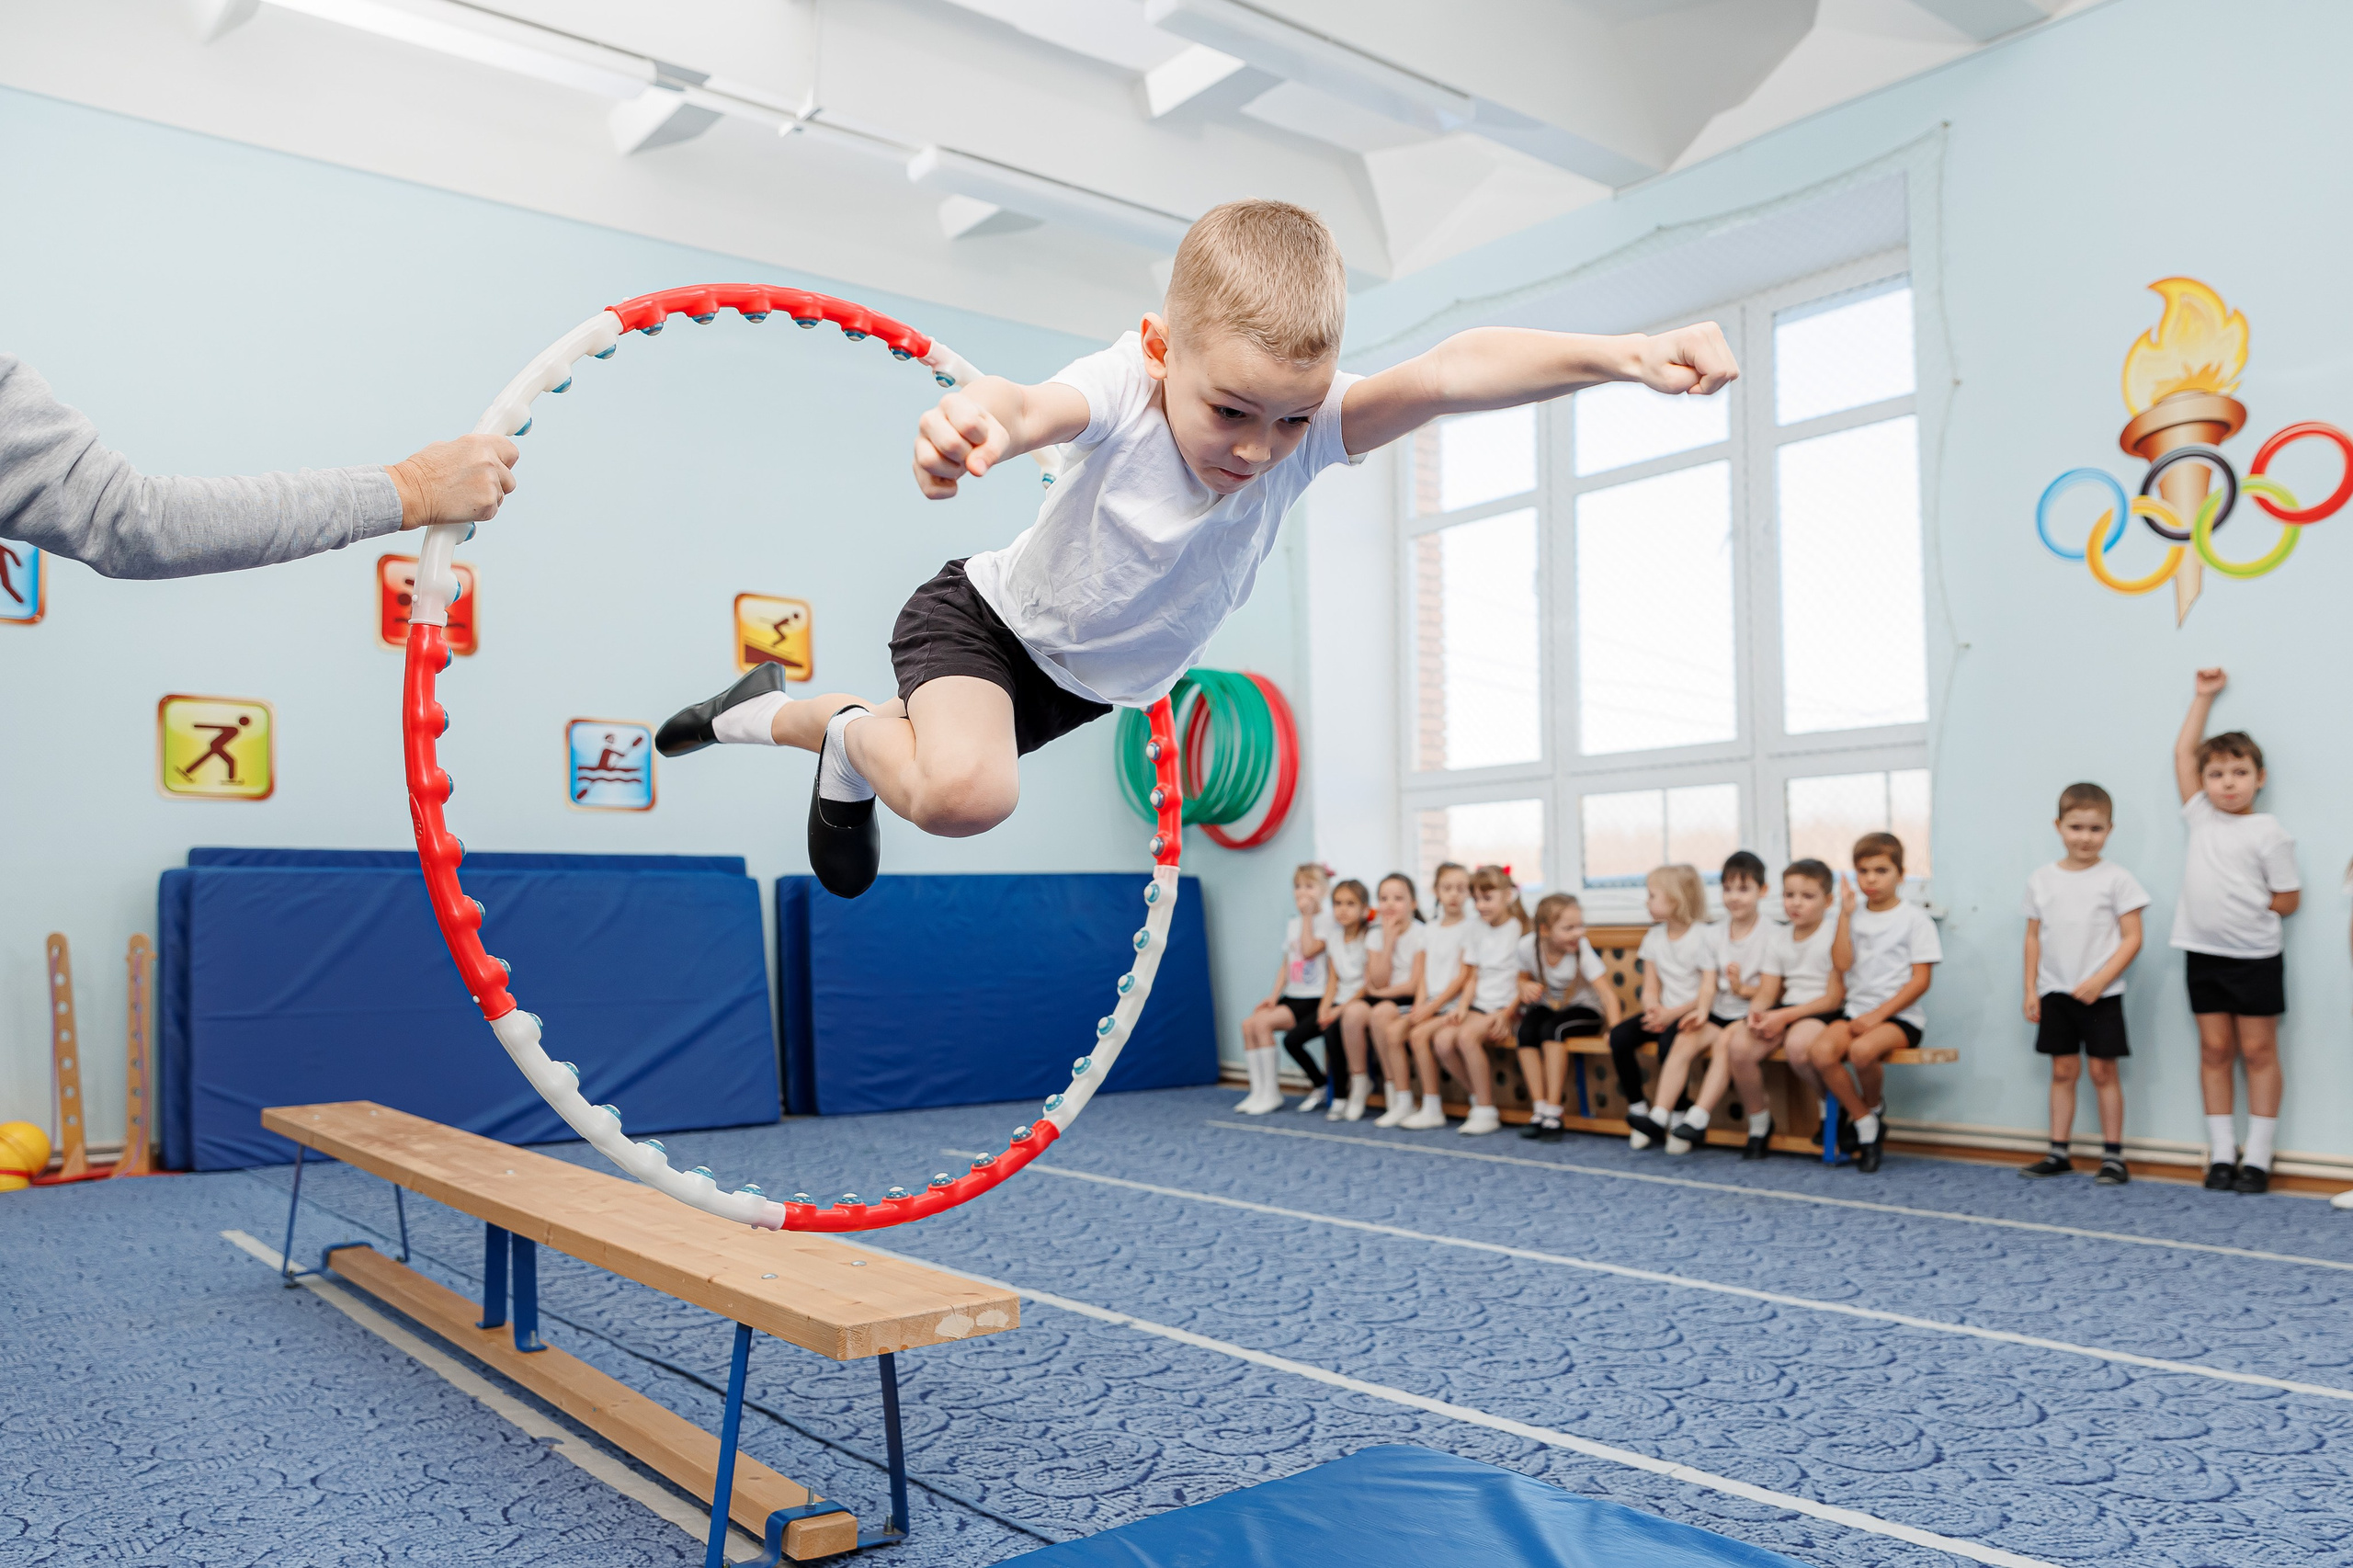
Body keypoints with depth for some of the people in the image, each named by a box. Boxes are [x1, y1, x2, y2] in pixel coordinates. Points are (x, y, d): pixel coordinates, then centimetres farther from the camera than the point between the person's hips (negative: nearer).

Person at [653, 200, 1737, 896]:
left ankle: (772, 715, 52)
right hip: (989, 620, -5)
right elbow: (1035, 406, -60)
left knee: (950, 775, 24)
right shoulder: (1122, 392, -36)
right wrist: (982, 416, -86)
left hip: (1100, 680, 6)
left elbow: (1450, 372, -42)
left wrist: (1621, 354, -58)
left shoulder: (1307, 425, -27)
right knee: (964, 790, -33)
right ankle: (857, 733, 3)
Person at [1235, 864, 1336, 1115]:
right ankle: (1259, 1090, -7)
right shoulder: (1292, 925, 17)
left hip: (1314, 999, -7)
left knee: (1263, 1022, -23)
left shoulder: (1326, 921, -5)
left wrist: (1307, 916, -10)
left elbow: (1309, 950, -19)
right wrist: (1274, 995, 3)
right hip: (1292, 996, 8)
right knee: (1248, 1024, -12)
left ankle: (1271, 1094, -15)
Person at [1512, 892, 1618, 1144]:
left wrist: (1615, 1028, -41)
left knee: (1552, 1029, -34)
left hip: (1583, 1009, -3)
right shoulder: (1528, 945, -14)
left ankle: (1553, 1113, -27)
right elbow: (1524, 977, 7)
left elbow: (1606, 991, -27)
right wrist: (1526, 987, -17)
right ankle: (1540, 1111, -24)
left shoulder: (1581, 949, -21)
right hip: (1548, 1006, 3)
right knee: (1526, 1031, -30)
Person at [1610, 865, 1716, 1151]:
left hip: (1690, 1013, -6)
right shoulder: (1654, 937, 10)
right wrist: (1654, 1009, -14)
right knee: (1619, 1037, -17)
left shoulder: (1702, 937, -9)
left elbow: (1708, 990, -14)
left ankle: (1667, 1114, -17)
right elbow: (1650, 988, 8)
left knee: (1668, 1041, -34)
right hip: (1663, 1011, 6)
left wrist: (1672, 1014, -21)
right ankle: (1636, 1105, -5)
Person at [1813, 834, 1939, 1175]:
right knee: (1821, 1051, -27)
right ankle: (1865, 1124, -7)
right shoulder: (1854, 917, 13)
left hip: (1900, 1015, -4)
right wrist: (1845, 915, -3)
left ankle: (1874, 1108, -1)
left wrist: (1879, 1015, -15)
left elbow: (1920, 980, -6)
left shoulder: (1915, 919, 1)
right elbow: (1842, 963, -3)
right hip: (1857, 1011, 4)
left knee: (1862, 1050, -35)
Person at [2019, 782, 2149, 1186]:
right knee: (2062, 1070, 9)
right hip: (2055, 993, 3)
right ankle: (2058, 1153, 14)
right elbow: (2034, 937, 10)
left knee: (2103, 1071, 1)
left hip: (2100, 995, -3)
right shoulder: (2042, 879, 5)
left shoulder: (2116, 879, -5)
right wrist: (2030, 989, 6)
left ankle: (2112, 1156, 9)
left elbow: (2132, 938, -8)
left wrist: (2099, 981, -16)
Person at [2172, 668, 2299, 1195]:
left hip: (2254, 957, -4)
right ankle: (2221, 1153, 12)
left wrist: (2245, 906, -7)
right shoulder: (2200, 816, 5)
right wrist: (2204, 697, 15)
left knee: (2258, 1051, 3)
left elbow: (2288, 898, -4)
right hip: (2204, 953, 4)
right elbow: (2183, 752, 11)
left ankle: (2257, 1156, 8)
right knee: (2214, 1050, 7)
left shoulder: (2268, 833, -7)